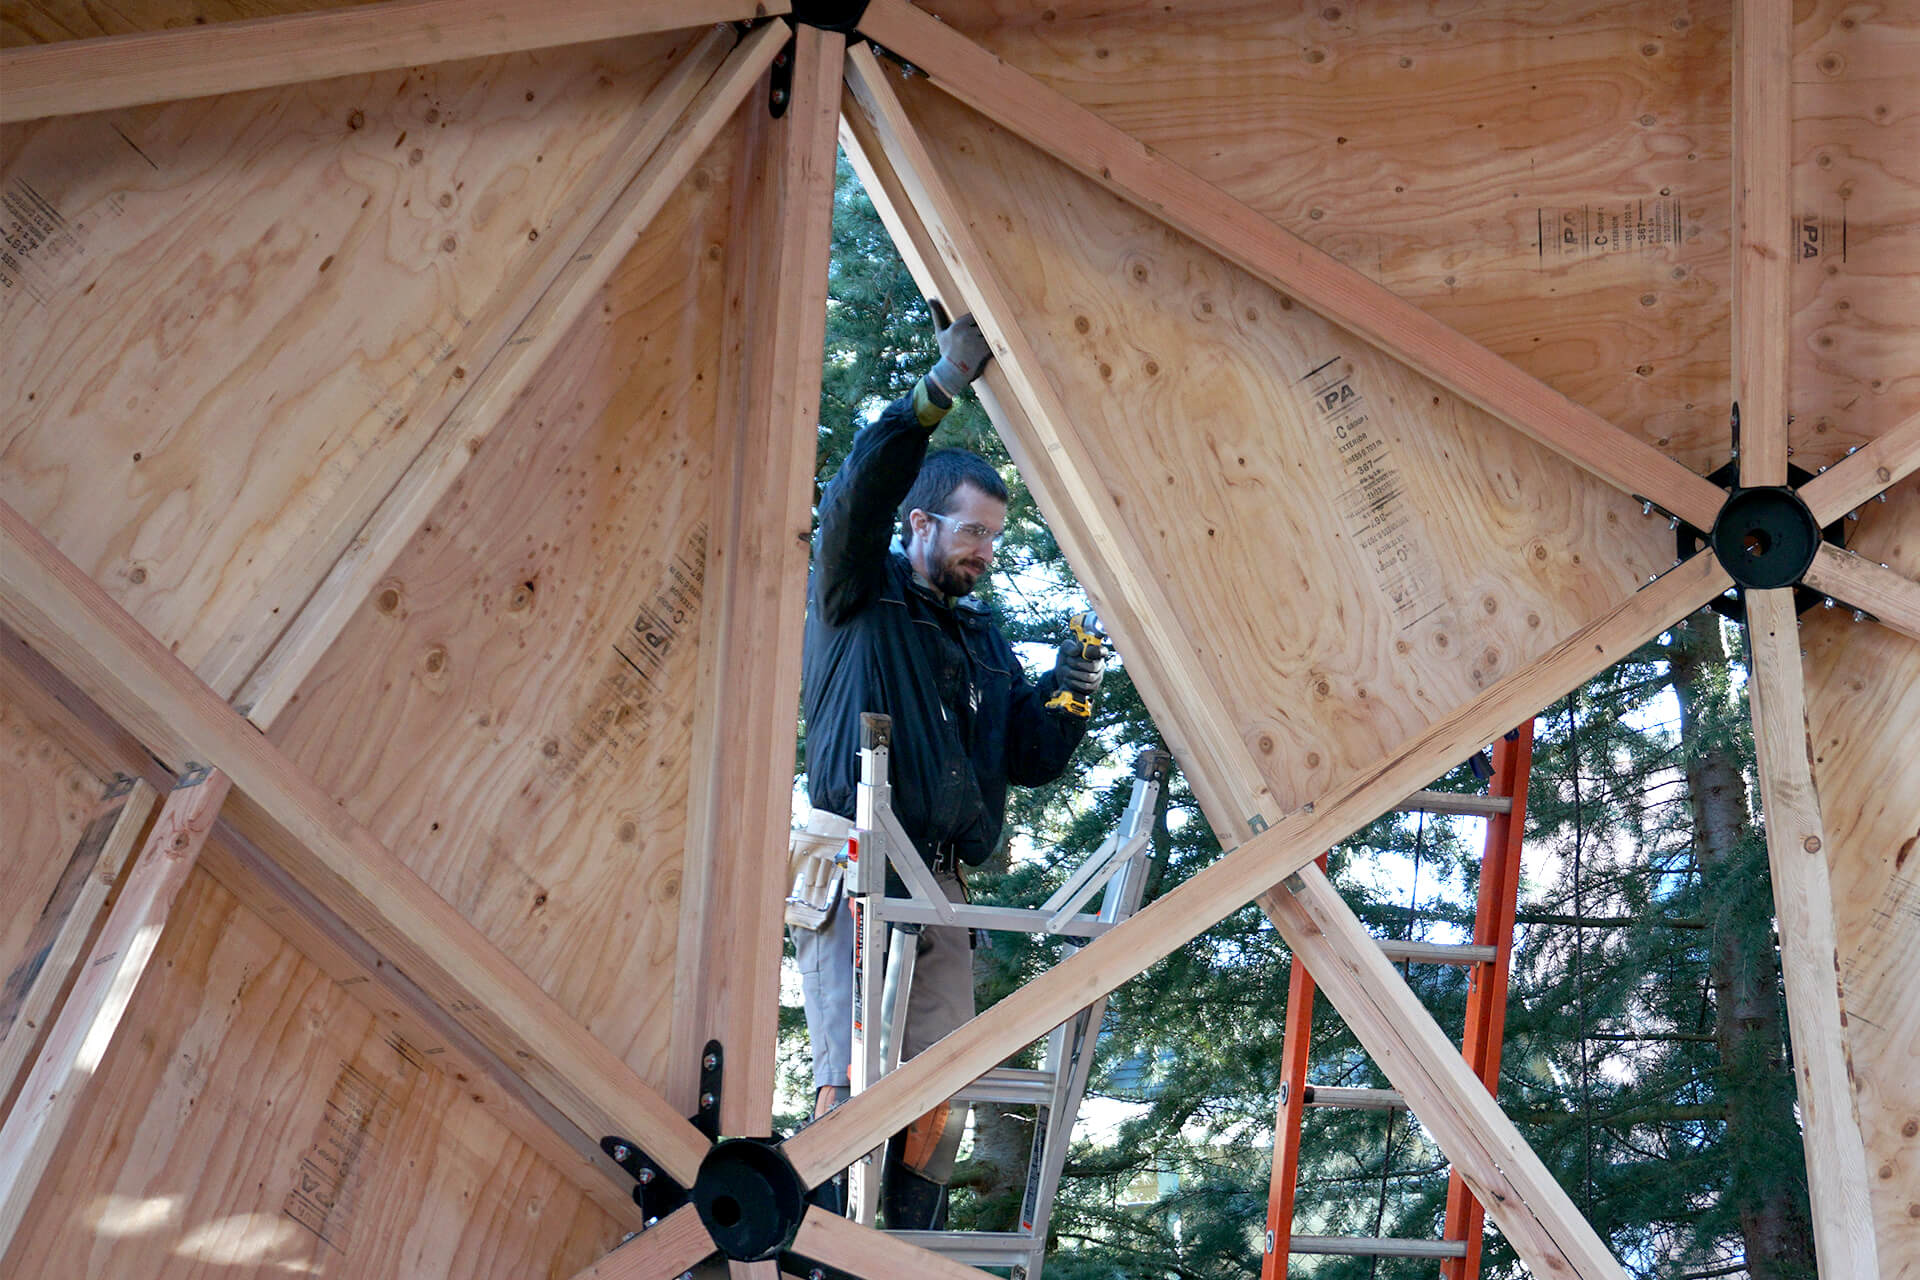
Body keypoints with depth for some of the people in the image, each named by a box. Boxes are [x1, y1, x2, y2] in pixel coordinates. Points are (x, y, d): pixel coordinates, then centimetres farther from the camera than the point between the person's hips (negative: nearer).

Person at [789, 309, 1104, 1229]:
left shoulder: (985, 643, 22)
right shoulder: (860, 597, 6)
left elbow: (1029, 763, 21)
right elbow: (856, 494, -14)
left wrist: (1064, 697, 3)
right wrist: (940, 390, -22)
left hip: (941, 885, 6)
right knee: (853, 1082, -14)